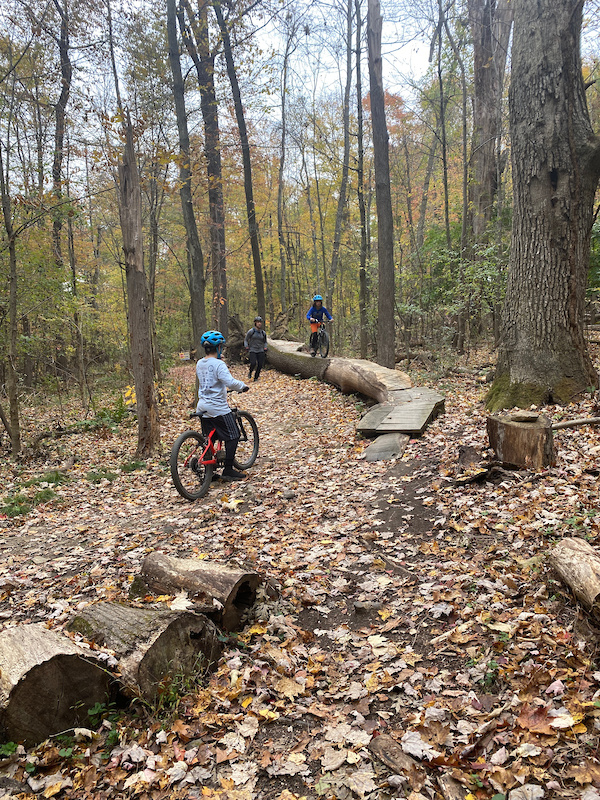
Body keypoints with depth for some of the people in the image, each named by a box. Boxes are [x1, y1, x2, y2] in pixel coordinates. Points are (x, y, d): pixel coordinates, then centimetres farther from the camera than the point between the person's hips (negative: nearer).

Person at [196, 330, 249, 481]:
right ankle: (228, 470, 5)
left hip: (202, 407, 8)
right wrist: (243, 386, -10)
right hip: (218, 408, -8)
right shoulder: (218, 364, -17)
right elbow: (230, 382, -28)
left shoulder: (199, 364, 7)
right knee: (232, 436, 4)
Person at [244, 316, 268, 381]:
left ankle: (256, 378, 11)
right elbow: (245, 340, 4)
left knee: (260, 365, -7)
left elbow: (265, 342, 20)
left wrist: (265, 349, 5)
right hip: (252, 351, -3)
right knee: (253, 363, -22)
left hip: (260, 351, 3)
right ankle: (250, 372, 10)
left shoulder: (263, 333, 7)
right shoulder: (251, 331, -5)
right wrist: (247, 348, -7)